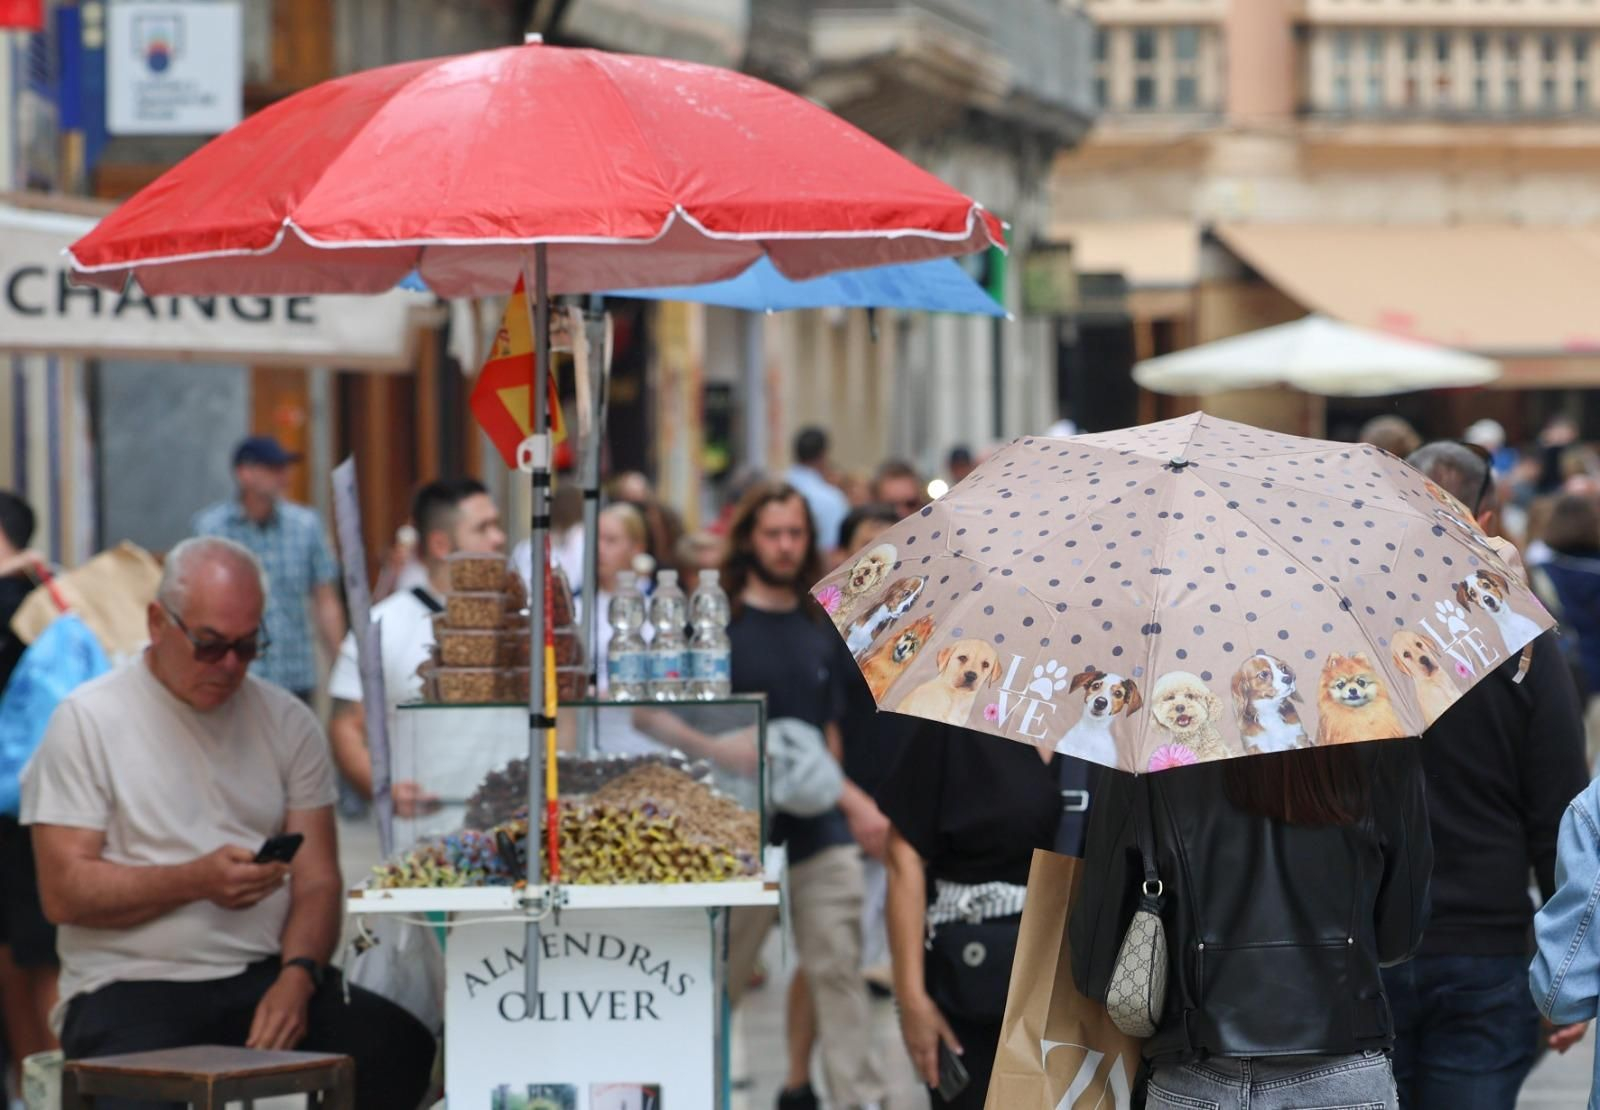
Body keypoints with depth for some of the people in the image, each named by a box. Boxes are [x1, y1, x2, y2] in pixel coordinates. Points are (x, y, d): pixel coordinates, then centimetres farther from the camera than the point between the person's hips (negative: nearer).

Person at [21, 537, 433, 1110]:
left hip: (267, 975, 4)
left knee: (403, 1051, -24)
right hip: (132, 984, -4)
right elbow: (64, 892, -4)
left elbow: (317, 879, 7)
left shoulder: (288, 722, 14)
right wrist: (196, 881, -17)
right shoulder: (88, 720, 2)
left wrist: (296, 977, -13)